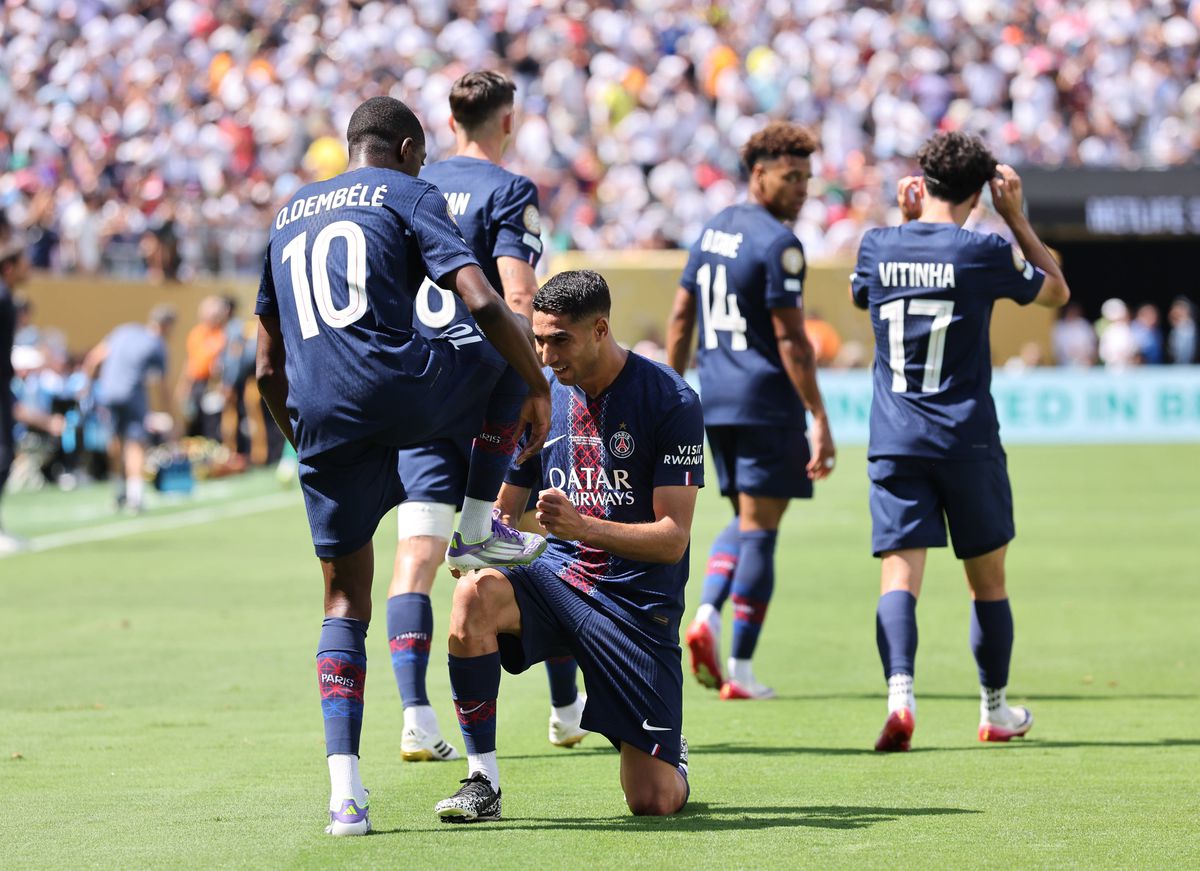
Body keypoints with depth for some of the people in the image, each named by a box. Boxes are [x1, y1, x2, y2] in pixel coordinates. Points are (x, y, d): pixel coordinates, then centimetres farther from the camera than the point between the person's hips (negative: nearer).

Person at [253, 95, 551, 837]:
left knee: (346, 600, 12)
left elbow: (270, 368, 28)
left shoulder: (288, 217, 27)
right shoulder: (410, 197, 9)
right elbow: (482, 302, -6)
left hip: (319, 419, 5)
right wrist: (538, 388, 3)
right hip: (399, 386, -5)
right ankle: (481, 527, 19)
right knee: (511, 349, 24)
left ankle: (344, 785, -2)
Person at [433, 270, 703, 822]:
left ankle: (670, 755, 32)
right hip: (555, 579, 4)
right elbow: (505, 510, 11)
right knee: (474, 594, -33)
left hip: (638, 601, -4)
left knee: (654, 801, -10)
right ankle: (482, 782, -22)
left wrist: (583, 526, -31)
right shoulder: (539, 398, 4)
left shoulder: (671, 402, -10)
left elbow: (673, 537, -15)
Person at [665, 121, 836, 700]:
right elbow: (790, 340, -16)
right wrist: (819, 421, -14)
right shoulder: (778, 244, -13)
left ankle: (706, 614, -4)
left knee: (744, 519, 19)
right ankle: (739, 669, 0)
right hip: (766, 401, -8)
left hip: (715, 402, 8)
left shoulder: (712, 231, 13)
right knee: (758, 531, -1)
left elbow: (680, 320, 15)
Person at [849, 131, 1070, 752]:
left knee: (899, 575, -5)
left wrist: (903, 219, 23)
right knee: (988, 579, 14)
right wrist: (1017, 218, 12)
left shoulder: (879, 246, 1)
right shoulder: (984, 253, -7)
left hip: (894, 443, 2)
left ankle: (900, 693, -29)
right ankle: (995, 710, 26)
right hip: (967, 439, -1)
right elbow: (1057, 291, 11)